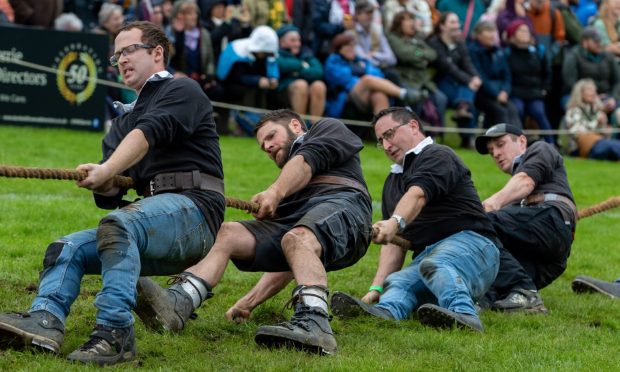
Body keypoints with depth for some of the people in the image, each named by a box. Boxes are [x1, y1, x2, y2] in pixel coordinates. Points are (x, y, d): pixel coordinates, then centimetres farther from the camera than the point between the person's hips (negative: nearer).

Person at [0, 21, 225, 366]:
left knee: (118, 226, -34)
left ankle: (115, 332, -43)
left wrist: (107, 171, -29)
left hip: (192, 209, -8)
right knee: (68, 248, -9)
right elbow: (110, 194, 15)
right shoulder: (126, 119, 28)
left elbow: (149, 134, -16)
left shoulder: (182, 91, 6)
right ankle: (45, 322, -34)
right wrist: (104, 185, -9)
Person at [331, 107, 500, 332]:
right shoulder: (393, 182, 28)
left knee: (434, 264, -39)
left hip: (470, 241, -7)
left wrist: (394, 223, -41)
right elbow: (393, 243, 20)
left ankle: (464, 314, -66)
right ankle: (381, 312, -58)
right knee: (396, 282, -24)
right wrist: (376, 288, 5)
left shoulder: (437, 156, 1)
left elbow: (417, 195, -22)